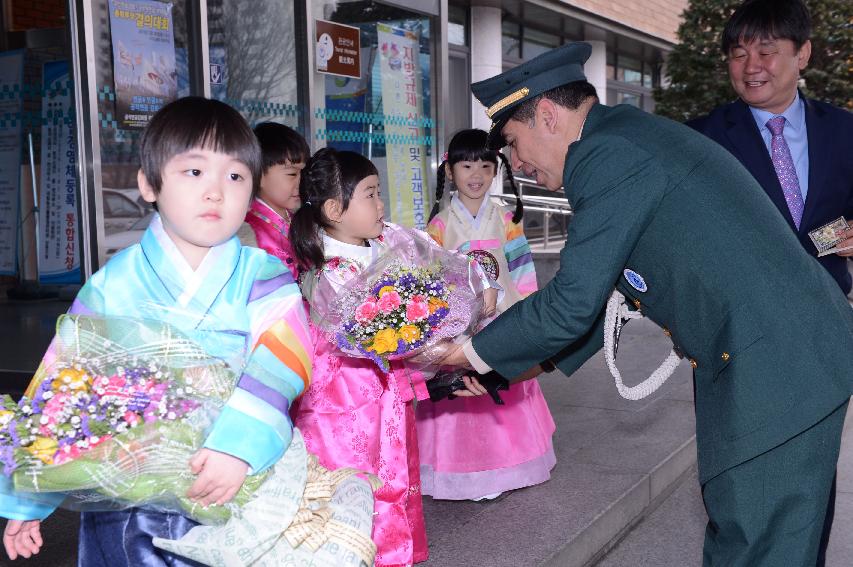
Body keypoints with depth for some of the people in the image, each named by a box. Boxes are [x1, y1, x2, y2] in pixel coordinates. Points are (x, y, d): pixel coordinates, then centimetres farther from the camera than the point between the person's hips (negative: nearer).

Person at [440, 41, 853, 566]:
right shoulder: (632, 133, 15)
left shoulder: (605, 156, -18)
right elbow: (605, 289, 19)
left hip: (776, 368, -10)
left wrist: (472, 351, -3)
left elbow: (572, 303, -17)